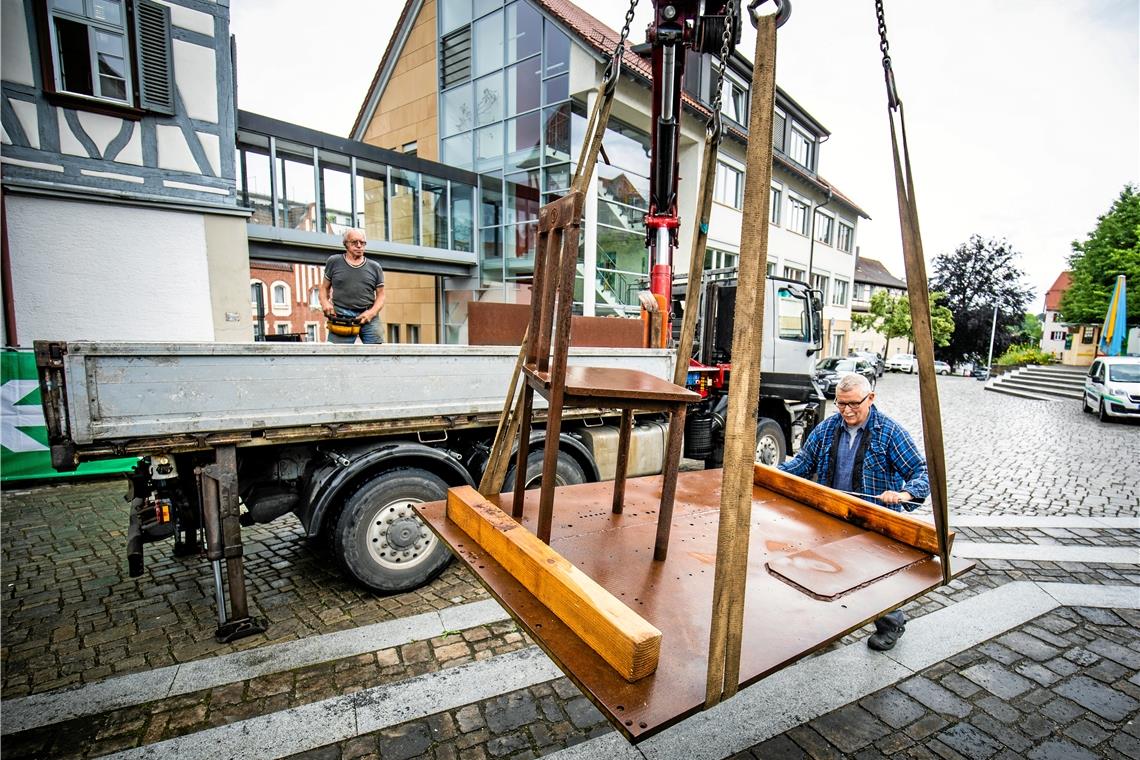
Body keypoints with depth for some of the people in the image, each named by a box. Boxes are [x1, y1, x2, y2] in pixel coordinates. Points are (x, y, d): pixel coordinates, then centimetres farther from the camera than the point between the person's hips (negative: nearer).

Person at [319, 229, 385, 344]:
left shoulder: (375, 267, 13)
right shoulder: (334, 261, 12)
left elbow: (380, 295, 12)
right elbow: (324, 288, 18)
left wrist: (372, 312, -6)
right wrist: (325, 303, -3)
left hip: (369, 317, 1)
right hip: (340, 317, -1)